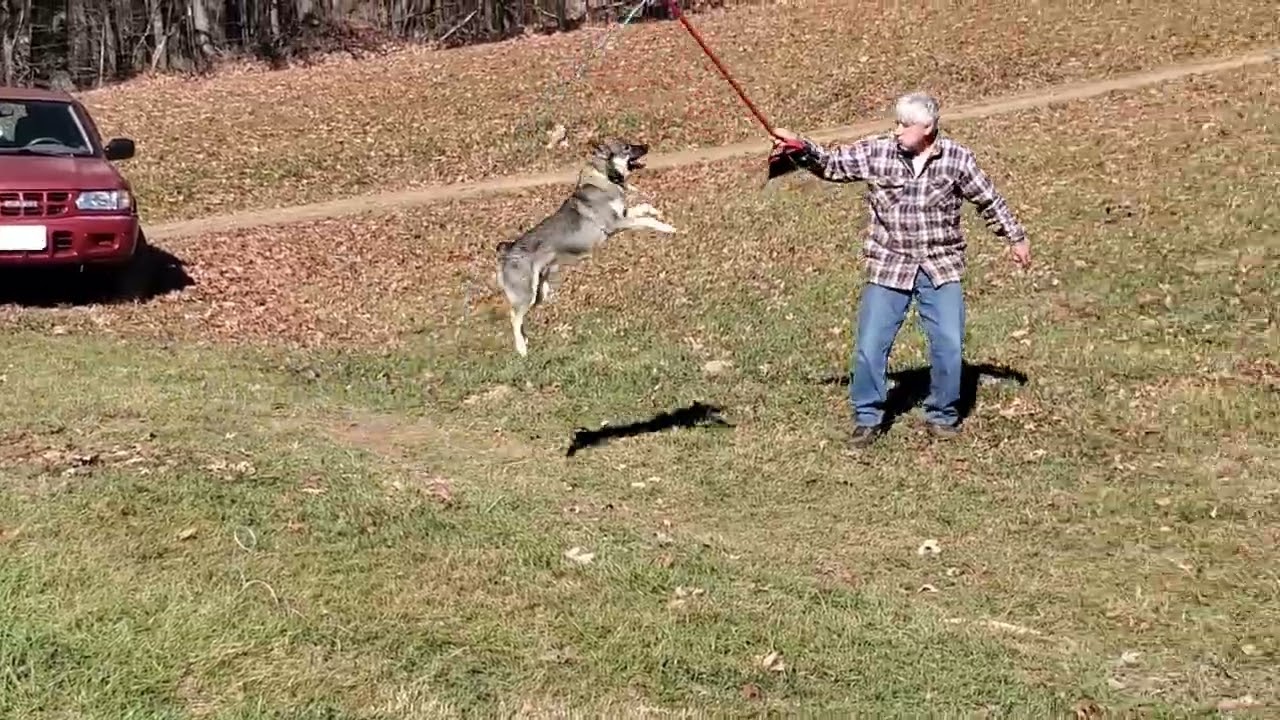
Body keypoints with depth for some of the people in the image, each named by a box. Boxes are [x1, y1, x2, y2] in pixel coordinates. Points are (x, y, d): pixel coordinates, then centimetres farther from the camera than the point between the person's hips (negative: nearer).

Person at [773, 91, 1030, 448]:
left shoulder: (957, 158, -6)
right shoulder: (876, 151, -6)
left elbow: (989, 200, 6)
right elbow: (832, 163, -3)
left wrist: (1016, 238, 12)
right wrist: (801, 147, -21)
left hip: (941, 267, 0)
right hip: (889, 267, 0)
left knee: (949, 345, -2)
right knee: (870, 346, -2)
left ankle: (943, 414, 20)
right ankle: (868, 418, 16)